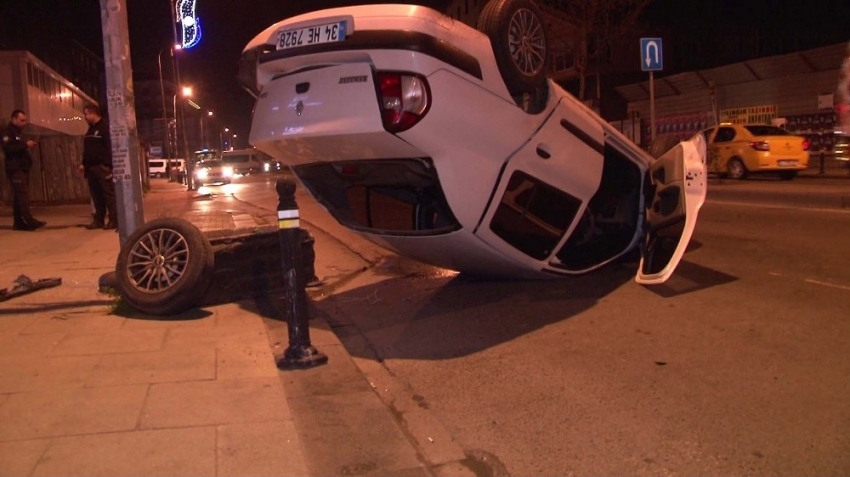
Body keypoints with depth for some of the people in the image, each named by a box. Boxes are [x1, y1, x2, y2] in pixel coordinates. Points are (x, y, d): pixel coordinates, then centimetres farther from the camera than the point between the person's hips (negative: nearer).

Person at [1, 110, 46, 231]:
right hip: (15, 169, -9)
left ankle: (19, 222, 9)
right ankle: (29, 221, -24)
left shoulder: (17, 133, 23)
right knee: (23, 195, -17)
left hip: (22, 168, 9)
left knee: (19, 196, 7)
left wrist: (27, 146, 9)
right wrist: (25, 145, -20)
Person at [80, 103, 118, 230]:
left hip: (102, 167, -9)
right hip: (91, 167, 9)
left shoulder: (105, 127, -8)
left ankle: (114, 220, -5)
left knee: (109, 194, -7)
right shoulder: (90, 130, 21)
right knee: (96, 195, 10)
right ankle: (98, 220, 14)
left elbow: (110, 147, -16)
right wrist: (84, 163, 17)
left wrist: (107, 165, -22)